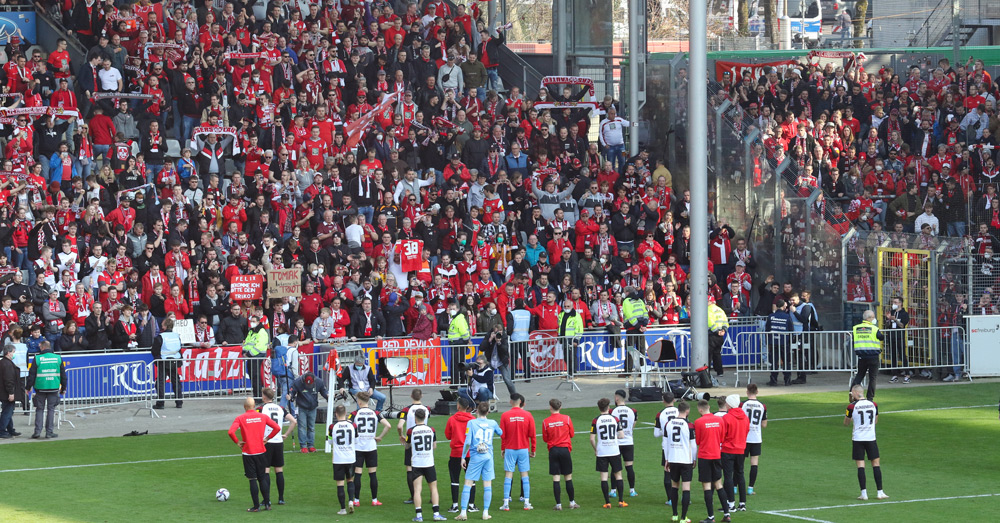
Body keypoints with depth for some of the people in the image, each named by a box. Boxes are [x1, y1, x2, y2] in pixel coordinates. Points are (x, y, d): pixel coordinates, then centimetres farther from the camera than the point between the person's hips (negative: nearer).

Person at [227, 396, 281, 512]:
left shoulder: (240, 418, -6)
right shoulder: (262, 417, 2)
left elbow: (231, 432, -20)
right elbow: (277, 428, 0)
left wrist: (237, 442, -5)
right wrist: (266, 439, 8)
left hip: (248, 453, -2)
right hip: (261, 451, 2)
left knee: (253, 479, 2)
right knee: (262, 478, 13)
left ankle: (256, 506, 1)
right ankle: (267, 504, 12)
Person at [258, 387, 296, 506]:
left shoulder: (261, 408, -7)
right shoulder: (280, 408, 7)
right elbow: (293, 421, 4)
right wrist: (286, 434, 9)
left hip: (266, 442, -4)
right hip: (279, 442, 4)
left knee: (265, 471, -1)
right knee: (279, 470, 10)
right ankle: (281, 498, 11)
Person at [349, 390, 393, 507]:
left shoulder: (355, 414, -5)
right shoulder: (375, 413, 0)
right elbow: (388, 426, -9)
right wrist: (380, 437, 2)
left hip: (357, 448, -2)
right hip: (371, 447, 2)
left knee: (357, 474, 3)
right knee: (373, 474, 7)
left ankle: (356, 500, 5)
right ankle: (374, 500, 10)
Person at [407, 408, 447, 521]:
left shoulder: (411, 431, -6)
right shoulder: (431, 430, 0)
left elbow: (407, 446, 7)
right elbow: (434, 446, 9)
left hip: (416, 464, -2)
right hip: (429, 464, 2)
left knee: (417, 490, -3)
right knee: (433, 488, 11)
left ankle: (419, 515, -10)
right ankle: (436, 513, 5)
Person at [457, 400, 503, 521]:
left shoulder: (472, 423, -6)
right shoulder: (492, 423, 3)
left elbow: (467, 442, -10)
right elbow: (501, 433, 24)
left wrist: (463, 457, -3)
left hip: (475, 457, -2)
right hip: (488, 456, 2)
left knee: (468, 484, 2)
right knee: (487, 485, 8)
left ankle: (463, 512, -3)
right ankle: (486, 513, 7)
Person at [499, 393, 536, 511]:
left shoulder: (505, 416, -5)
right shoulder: (527, 415, -3)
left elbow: (502, 435, -2)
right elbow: (532, 434, -1)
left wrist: (502, 449, 9)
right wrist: (533, 449, 9)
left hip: (510, 449, -1)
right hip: (524, 449, 1)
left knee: (508, 475, 1)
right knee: (524, 475, 7)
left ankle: (506, 503, -3)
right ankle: (527, 503, 6)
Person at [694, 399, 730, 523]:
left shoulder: (698, 422, -12)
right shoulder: (720, 419, 1)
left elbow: (697, 441, -3)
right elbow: (722, 438, 10)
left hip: (704, 456, -5)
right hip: (717, 455, 5)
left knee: (707, 486, -1)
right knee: (718, 484, 14)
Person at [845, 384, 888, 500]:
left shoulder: (852, 406, -8)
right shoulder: (873, 404, 2)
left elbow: (846, 423, 6)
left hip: (858, 439, -2)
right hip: (871, 438, 2)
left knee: (860, 465, 1)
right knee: (876, 464, 7)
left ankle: (864, 493, -5)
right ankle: (880, 492, 5)